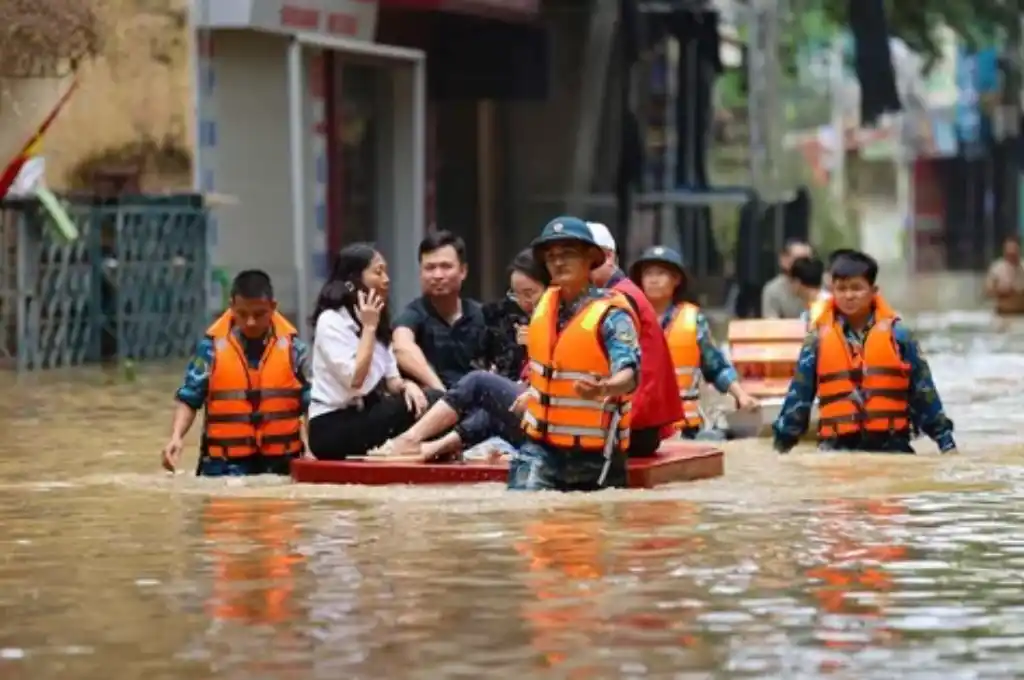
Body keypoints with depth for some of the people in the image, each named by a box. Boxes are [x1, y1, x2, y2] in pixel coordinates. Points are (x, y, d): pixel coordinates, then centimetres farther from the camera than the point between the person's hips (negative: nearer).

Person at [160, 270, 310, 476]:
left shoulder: (292, 347, 1)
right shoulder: (212, 347, -2)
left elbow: (310, 404, 5)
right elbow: (189, 400, 1)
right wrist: (176, 437, -15)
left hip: (279, 463, 1)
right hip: (225, 465, -1)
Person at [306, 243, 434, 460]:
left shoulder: (379, 323, 15)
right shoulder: (331, 321, -10)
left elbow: (390, 379, 9)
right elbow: (355, 380, -21)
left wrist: (407, 385, -14)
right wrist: (369, 327, -14)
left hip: (364, 417, 7)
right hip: (332, 429, -7)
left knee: (416, 403, -21)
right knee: (408, 412, -28)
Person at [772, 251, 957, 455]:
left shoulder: (896, 333, 3)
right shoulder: (819, 338, 4)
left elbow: (922, 390, 8)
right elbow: (798, 396, 11)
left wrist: (946, 439, 6)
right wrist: (781, 443, 12)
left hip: (891, 446, 0)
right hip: (837, 448, 0)